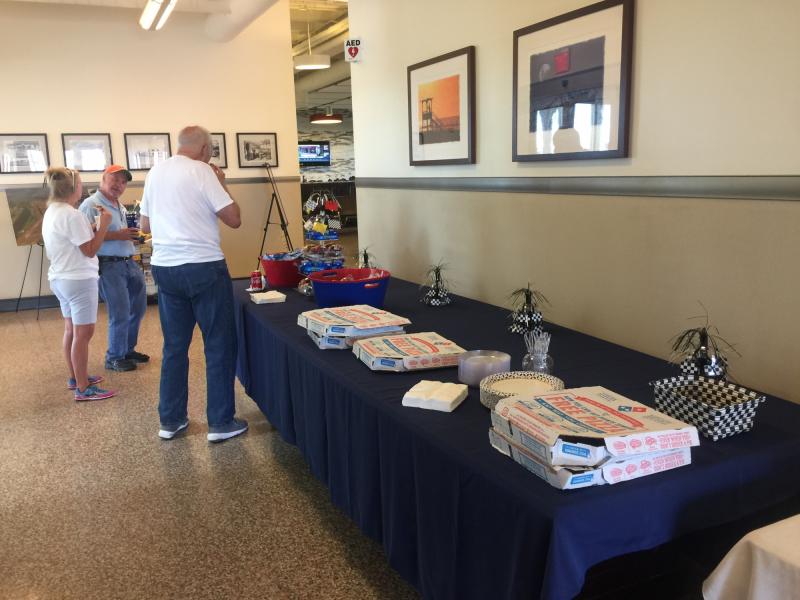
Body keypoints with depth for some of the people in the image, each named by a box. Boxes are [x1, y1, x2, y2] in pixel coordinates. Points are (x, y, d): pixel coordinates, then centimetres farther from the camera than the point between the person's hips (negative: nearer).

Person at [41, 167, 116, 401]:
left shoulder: (51, 212, 11)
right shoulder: (71, 215, -20)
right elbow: (90, 250, -18)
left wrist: (92, 224, 10)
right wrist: (104, 223, -13)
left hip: (60, 279, 10)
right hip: (79, 280, -10)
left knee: (71, 330, 18)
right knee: (83, 333, -5)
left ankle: (75, 377, 30)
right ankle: (83, 389, -1)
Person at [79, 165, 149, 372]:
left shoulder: (120, 207, 18)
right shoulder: (91, 204, -10)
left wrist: (132, 235, 8)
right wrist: (118, 235, -23)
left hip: (130, 262, 9)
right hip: (109, 265, -9)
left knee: (138, 308, 15)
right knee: (120, 314, -6)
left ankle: (128, 350, 31)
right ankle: (114, 358, 10)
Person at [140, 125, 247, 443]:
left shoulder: (155, 173, 11)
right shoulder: (201, 171, -9)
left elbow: (144, 226, 19)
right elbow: (234, 219, -11)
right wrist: (221, 184, 3)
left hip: (164, 268, 7)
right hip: (203, 268, -6)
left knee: (174, 346, 14)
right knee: (219, 346, 4)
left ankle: (170, 421, 21)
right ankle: (221, 422, 9)